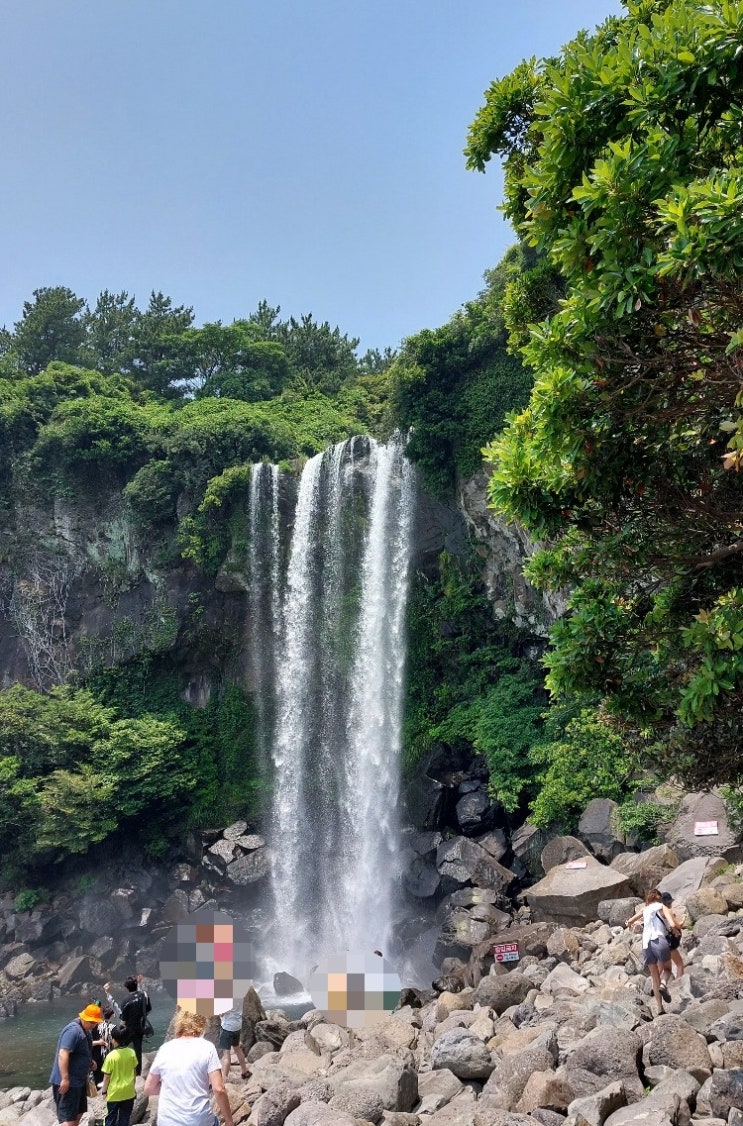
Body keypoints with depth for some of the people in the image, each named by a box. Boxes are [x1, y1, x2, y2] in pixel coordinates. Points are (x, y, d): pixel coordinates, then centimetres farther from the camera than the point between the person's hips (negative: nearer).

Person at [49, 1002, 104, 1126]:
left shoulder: (87, 1030, 12)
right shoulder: (73, 1030, -22)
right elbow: (63, 1054, -30)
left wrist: (90, 1062, 12)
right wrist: (65, 1079, -33)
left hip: (79, 1080, 10)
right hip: (67, 1081, -10)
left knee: (79, 1112, 21)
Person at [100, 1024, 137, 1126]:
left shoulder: (111, 1056, -19)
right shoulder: (132, 1053, -8)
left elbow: (107, 1076, -13)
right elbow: (134, 1071, 4)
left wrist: (104, 1091, 2)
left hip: (114, 1093, -3)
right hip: (128, 1092, 3)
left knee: (111, 1117, 14)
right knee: (125, 1117, 16)